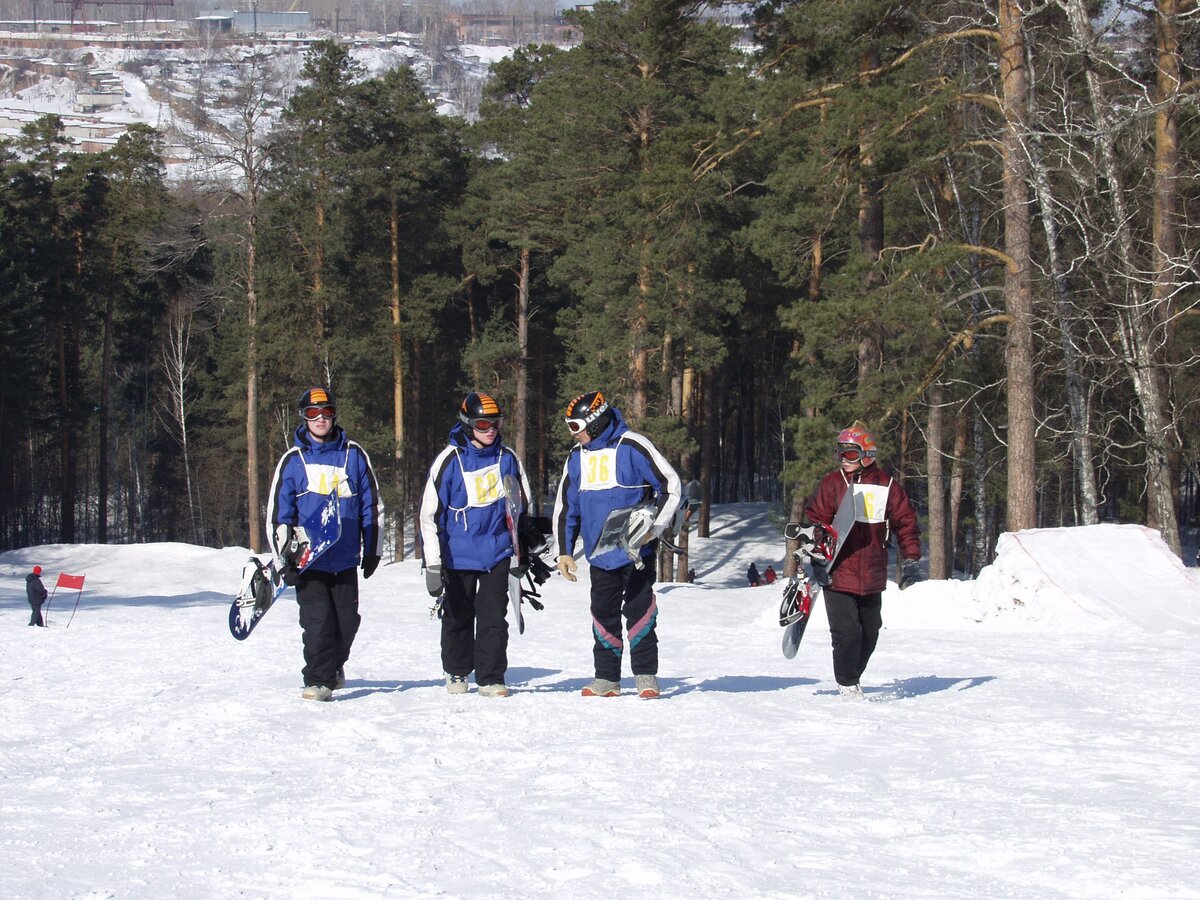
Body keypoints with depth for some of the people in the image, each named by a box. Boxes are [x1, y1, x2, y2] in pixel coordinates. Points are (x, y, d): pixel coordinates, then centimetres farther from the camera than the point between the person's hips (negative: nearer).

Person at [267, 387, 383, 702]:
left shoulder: (353, 455, 6)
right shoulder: (293, 460, 2)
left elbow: (372, 503, 12)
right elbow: (277, 511, 3)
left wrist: (373, 550, 11)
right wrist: (285, 557, -3)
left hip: (345, 558, 2)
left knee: (347, 620, 8)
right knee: (318, 621, -9)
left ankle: (335, 665, 33)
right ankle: (319, 680, 0)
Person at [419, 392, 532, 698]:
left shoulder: (507, 457, 1)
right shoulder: (449, 460, -11)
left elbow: (522, 503, 16)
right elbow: (430, 513, -10)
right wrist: (433, 565, -13)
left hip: (497, 552, 2)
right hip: (458, 555, -2)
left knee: (493, 617, -4)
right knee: (458, 617, 11)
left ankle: (491, 678, 3)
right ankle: (456, 673, 28)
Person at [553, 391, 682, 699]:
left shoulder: (632, 447, -9)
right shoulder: (577, 456, 11)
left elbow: (671, 486, -9)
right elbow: (565, 505, 18)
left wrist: (653, 529, -15)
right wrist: (565, 551, 12)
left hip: (636, 551, -6)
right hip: (599, 555, 6)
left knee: (639, 611, -4)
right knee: (603, 615, 7)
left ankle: (646, 675, 5)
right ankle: (606, 678, 15)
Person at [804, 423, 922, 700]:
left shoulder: (887, 486, 4)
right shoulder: (831, 484, -1)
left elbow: (906, 522, 9)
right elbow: (815, 521, 1)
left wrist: (911, 561, 4)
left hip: (872, 578, 3)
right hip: (838, 574, -3)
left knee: (869, 632, 11)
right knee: (846, 633, -9)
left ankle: (852, 677, 30)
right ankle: (846, 685, 8)